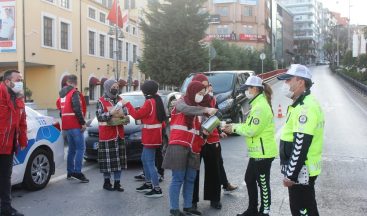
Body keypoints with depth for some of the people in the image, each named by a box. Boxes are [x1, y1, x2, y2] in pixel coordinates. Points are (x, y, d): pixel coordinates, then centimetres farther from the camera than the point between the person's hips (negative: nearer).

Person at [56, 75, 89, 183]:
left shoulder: (62, 94, 16)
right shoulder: (75, 93, -10)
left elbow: (59, 106, 22)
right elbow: (77, 109, -20)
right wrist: (83, 123, -17)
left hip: (66, 125, 9)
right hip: (75, 125, -8)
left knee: (72, 148, 15)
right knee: (80, 148, -9)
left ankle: (70, 172, 18)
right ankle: (77, 172, -17)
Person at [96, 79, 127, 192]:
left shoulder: (119, 100, 14)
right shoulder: (101, 101, -3)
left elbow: (124, 114, 22)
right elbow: (99, 116, -11)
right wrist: (110, 113, -24)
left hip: (119, 134, 5)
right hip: (106, 135, -5)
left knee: (119, 159, 6)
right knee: (107, 159, -2)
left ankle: (117, 183, 14)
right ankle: (107, 182, 15)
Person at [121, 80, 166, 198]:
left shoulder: (149, 102, -17)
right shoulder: (157, 100, 10)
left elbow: (137, 115, -14)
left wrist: (127, 104, -6)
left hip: (150, 135, -10)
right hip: (155, 134, 10)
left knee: (150, 162, -6)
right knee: (144, 159, 20)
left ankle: (157, 189, -3)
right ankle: (148, 184, 30)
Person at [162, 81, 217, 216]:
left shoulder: (197, 107, 21)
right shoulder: (181, 102, -2)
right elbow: (187, 110, -26)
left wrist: (205, 130, -1)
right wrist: (206, 110, -35)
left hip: (192, 147, 7)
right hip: (179, 146, -7)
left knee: (190, 178, 9)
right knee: (178, 178, -5)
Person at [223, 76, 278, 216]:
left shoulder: (261, 106, -19)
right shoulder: (258, 104, 14)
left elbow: (251, 130, -22)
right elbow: (250, 126, 17)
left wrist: (235, 128, -9)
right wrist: (235, 126, 4)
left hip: (263, 153, -11)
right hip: (257, 152, 11)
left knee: (263, 183, 1)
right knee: (249, 179, 19)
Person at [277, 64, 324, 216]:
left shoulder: (306, 107, -21)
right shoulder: (302, 104, 13)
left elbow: (301, 145, -25)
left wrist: (291, 175, -21)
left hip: (301, 172, -10)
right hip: (300, 170, 10)